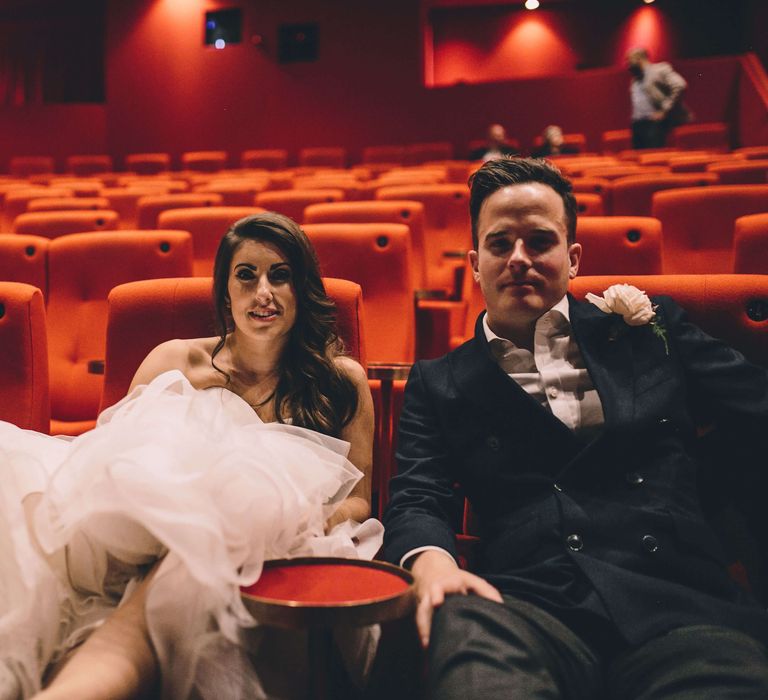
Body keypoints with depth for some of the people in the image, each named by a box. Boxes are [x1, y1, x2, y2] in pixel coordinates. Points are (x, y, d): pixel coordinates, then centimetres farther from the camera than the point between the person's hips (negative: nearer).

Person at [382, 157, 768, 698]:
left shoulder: (650, 328, 19)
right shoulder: (440, 384, 18)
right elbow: (417, 502, 8)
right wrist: (432, 562, -15)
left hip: (678, 603, 1)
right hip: (527, 606, 0)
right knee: (466, 629, -36)